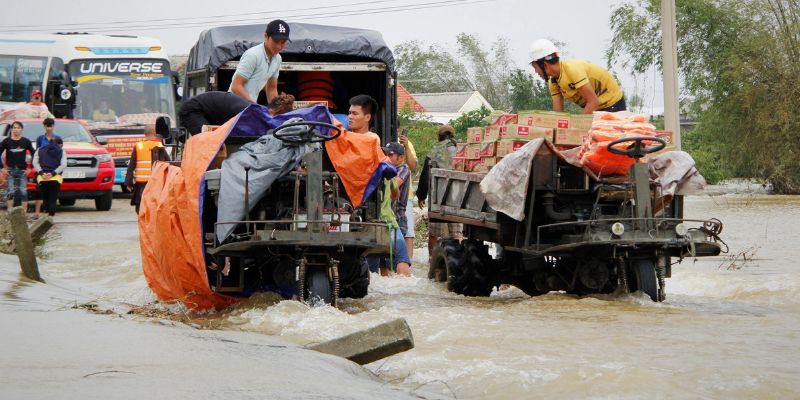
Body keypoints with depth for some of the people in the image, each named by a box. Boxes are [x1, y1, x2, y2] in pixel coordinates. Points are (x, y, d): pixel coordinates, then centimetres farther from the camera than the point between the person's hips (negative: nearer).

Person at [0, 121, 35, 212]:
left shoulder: (26, 141, 2)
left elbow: (34, 154, 8)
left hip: (22, 170, 0)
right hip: (10, 170, 0)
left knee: (23, 192, -3)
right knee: (11, 192, -1)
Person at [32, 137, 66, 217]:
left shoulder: (40, 150, 15)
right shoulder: (62, 152, 9)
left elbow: (35, 163, 3)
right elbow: (63, 165, -4)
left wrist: (41, 173, -7)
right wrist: (52, 173, -9)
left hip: (42, 178, 2)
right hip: (55, 179, -2)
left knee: (45, 198, 11)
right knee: (53, 199, -1)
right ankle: (51, 216, -10)